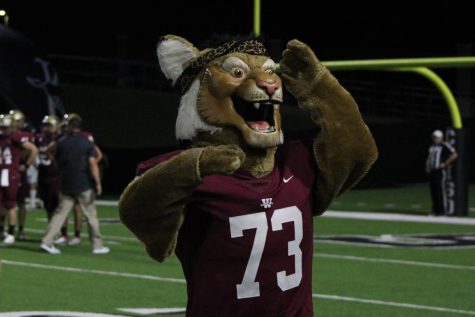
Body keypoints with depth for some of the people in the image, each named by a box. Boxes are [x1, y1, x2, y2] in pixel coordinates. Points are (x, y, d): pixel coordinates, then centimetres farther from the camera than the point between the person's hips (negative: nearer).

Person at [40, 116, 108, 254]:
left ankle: (47, 241, -2)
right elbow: (93, 164, -11)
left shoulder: (61, 143, 1)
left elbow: (56, 161, 13)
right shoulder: (87, 144, -5)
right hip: (84, 185, -2)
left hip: (66, 184, 3)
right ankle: (97, 245, 11)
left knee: (60, 212, 7)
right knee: (91, 214, 7)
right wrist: (98, 183, -7)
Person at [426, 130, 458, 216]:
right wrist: (427, 167, 16)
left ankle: (442, 210, -9)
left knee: (440, 191, -10)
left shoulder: (445, 146, -8)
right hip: (432, 171, 8)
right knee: (433, 191, 8)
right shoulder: (432, 147, 19)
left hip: (440, 171, -8)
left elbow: (454, 155, -17)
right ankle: (435, 210, 14)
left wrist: (445, 164, -16)